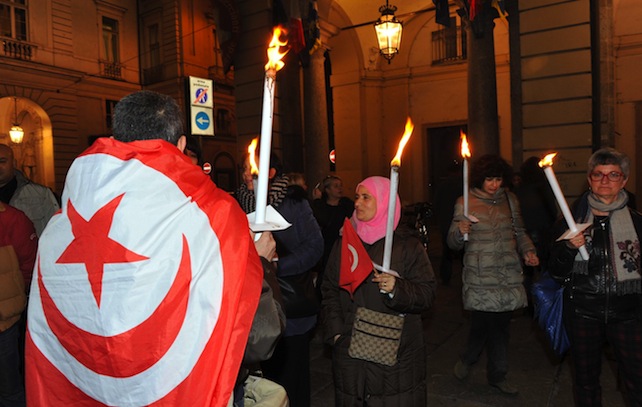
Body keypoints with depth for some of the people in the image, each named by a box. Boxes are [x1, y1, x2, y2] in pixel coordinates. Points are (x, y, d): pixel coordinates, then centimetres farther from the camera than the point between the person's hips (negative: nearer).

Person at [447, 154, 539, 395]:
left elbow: (519, 232, 19)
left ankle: (497, 376, 30)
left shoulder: (509, 199, 9)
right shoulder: (465, 202, -2)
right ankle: (467, 359, 25)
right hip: (480, 277, -4)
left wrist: (528, 251, 1)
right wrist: (460, 232, -25)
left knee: (501, 325, 10)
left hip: (508, 275, 4)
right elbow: (453, 243, -3)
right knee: (482, 323, -7)